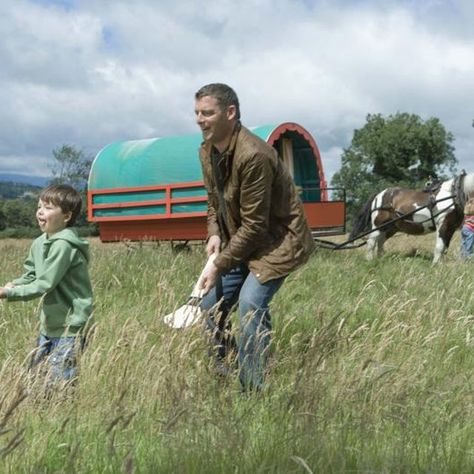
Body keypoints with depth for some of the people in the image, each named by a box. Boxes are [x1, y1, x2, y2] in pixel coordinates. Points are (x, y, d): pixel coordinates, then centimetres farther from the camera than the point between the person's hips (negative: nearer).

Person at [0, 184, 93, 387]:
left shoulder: (63, 245, -21)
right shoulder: (39, 243, 6)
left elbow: (44, 285, -23)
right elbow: (30, 276, 13)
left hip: (69, 327, -9)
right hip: (49, 325, 9)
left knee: (58, 382, -5)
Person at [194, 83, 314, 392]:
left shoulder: (253, 155, -29)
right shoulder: (207, 151, -1)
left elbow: (254, 225, -26)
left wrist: (220, 266, -22)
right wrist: (214, 234, -6)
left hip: (278, 239, -9)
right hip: (240, 240, 9)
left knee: (251, 301, -26)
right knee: (211, 303, 7)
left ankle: (254, 389, -15)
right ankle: (223, 375, 26)